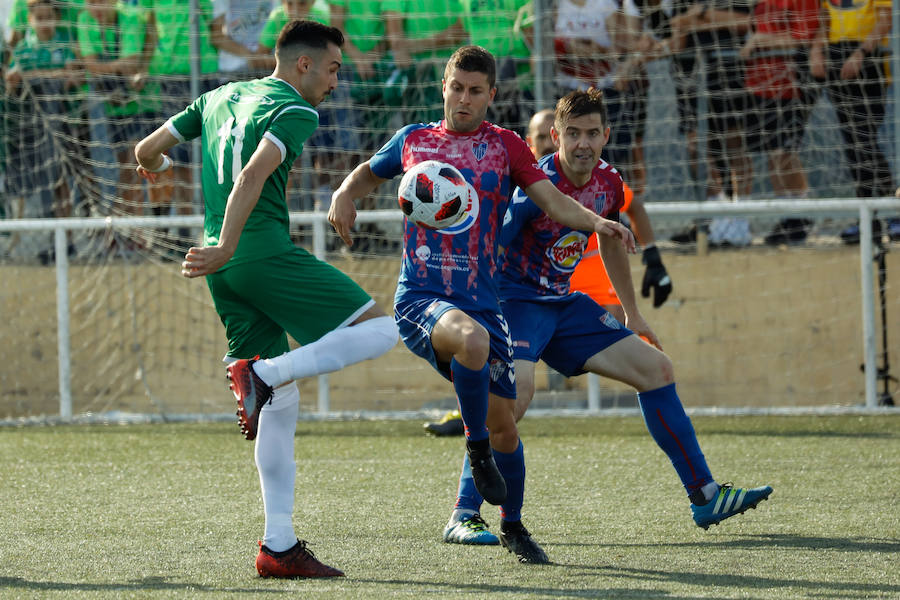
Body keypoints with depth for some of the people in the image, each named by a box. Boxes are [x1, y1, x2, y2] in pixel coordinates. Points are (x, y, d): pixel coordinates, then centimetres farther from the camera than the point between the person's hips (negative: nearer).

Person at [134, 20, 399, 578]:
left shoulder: (221, 97, 20)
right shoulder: (294, 112, -3)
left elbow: (148, 149, 26)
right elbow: (254, 174, -19)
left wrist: (155, 165, 50)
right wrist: (226, 249, -23)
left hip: (227, 270, 8)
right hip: (265, 253, -8)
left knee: (281, 401, 10)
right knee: (379, 329, -7)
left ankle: (279, 546, 4)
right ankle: (261, 371, -19)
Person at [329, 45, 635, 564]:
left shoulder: (505, 146, 8)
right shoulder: (413, 140, 10)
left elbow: (552, 200, 0)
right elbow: (369, 173, 27)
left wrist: (596, 222, -19)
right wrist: (345, 195, 4)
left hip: (482, 301, 2)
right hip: (420, 298, -2)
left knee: (503, 422, 5)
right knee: (472, 339, -37)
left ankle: (513, 526, 28)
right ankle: (477, 446, -16)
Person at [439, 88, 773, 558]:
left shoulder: (608, 183, 1)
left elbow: (610, 245, 20)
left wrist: (632, 314, 29)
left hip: (564, 304, 8)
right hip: (515, 300, -8)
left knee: (656, 368, 8)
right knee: (516, 387, -34)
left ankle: (705, 497, 17)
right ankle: (463, 516, -28)